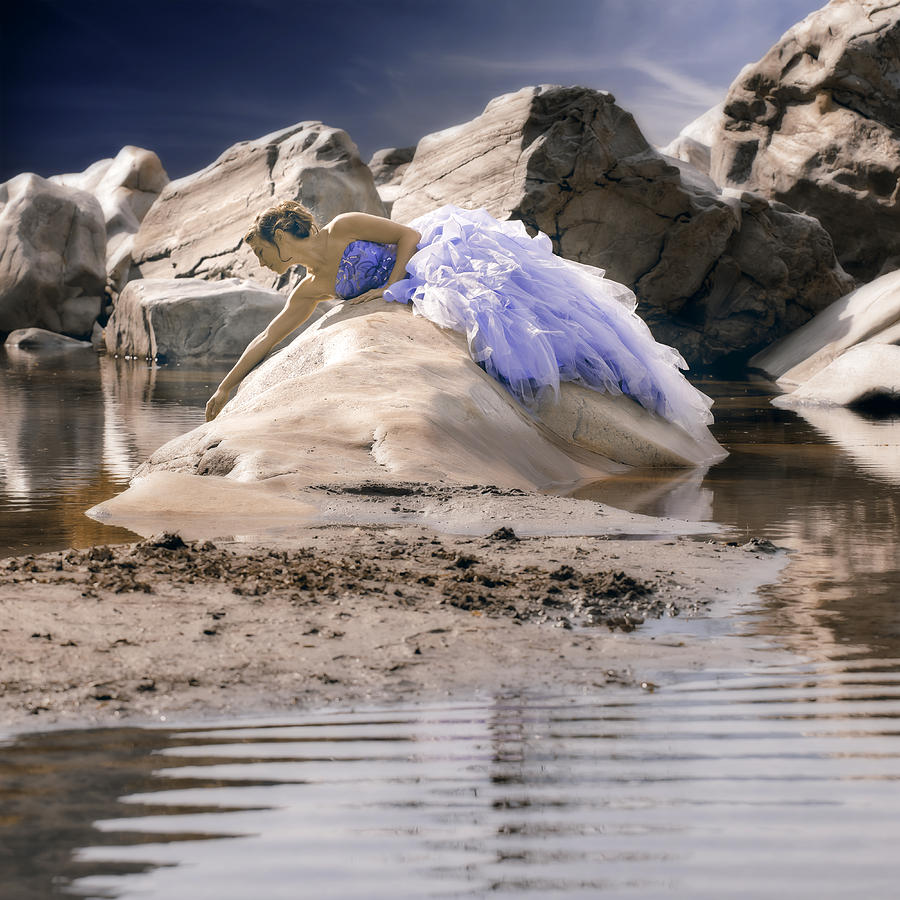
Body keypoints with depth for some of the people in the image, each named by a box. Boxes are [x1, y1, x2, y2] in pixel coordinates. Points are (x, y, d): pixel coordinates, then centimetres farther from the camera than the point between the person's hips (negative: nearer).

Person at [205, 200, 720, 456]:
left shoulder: (345, 228, -10)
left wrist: (389, 287, -20)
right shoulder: (311, 291, 9)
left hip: (449, 249, -7)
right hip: (427, 286, 8)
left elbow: (409, 235, -10)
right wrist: (225, 390, 13)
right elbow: (266, 340, 13)